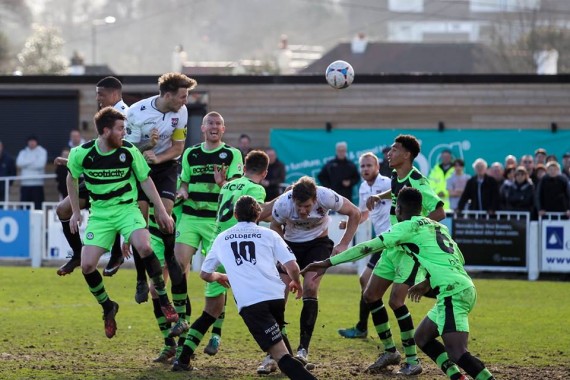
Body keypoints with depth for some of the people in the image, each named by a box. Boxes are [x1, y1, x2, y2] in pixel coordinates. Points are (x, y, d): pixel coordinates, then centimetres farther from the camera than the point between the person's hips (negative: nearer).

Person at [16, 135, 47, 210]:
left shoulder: (42, 151, 5)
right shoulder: (23, 152, 14)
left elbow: (40, 164, -10)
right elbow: (19, 163, -4)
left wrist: (26, 164, -2)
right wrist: (32, 160, -7)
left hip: (37, 183, -3)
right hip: (25, 183, 3)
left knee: (38, 206, -7)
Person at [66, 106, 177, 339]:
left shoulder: (129, 151, -9)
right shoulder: (81, 154, -9)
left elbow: (145, 180, 3)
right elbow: (72, 179, 11)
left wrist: (162, 211, 2)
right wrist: (75, 212, 13)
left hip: (126, 208, -1)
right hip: (99, 213, 1)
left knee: (144, 246, -30)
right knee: (87, 265, -12)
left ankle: (163, 300, -14)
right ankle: (108, 308, 14)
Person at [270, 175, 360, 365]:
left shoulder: (326, 196, -30)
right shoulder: (283, 204, -28)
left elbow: (354, 213, -13)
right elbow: (275, 227, -5)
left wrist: (343, 244, -14)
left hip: (318, 243, -1)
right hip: (290, 244, 1)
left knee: (310, 289, -19)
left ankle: (303, 349, -11)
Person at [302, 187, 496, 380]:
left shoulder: (408, 227, 0)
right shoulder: (438, 227, 23)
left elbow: (366, 248, -1)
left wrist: (327, 263, 3)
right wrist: (428, 283, 33)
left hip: (453, 292, -9)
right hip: (466, 288, 9)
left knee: (456, 353, -18)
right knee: (421, 337, 20)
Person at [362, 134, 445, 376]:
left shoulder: (417, 182, -19)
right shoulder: (396, 177, 7)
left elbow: (440, 212, -22)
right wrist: (378, 197, 16)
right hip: (393, 247, 9)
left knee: (396, 301, -16)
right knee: (371, 295, 8)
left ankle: (412, 360, -6)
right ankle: (390, 351, 20)